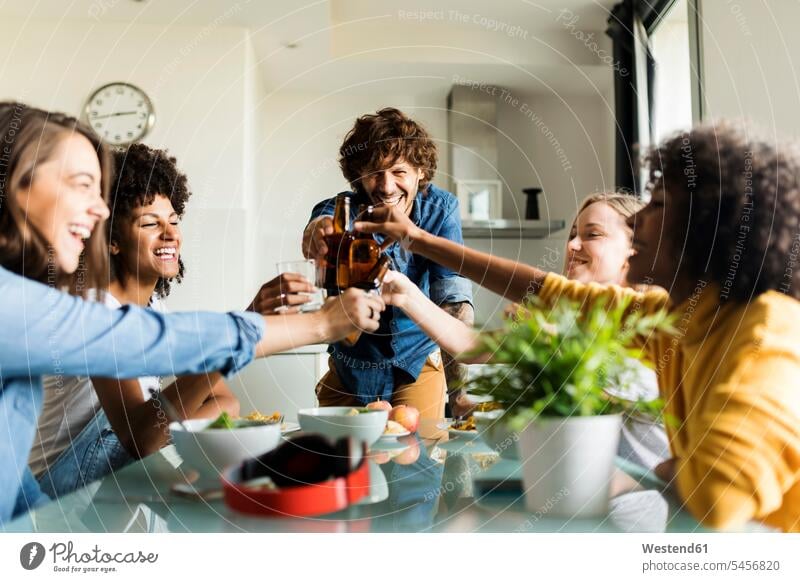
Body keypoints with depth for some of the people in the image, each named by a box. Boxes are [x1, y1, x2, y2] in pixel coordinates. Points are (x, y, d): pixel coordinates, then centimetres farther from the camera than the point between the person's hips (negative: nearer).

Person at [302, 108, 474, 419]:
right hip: (352, 368, 1)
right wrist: (319, 230, -66)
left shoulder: (441, 208, -13)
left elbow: (453, 299, -19)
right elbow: (327, 222, -41)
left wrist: (461, 384, -31)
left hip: (418, 362, 0)